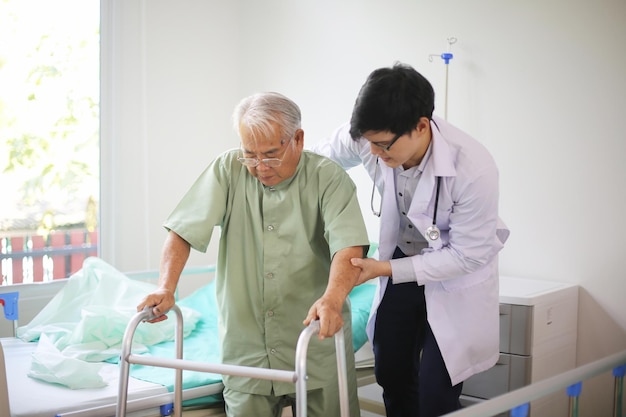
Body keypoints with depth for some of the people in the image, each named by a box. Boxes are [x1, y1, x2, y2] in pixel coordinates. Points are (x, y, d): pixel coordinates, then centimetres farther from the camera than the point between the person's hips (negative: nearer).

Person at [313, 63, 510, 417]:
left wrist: (386, 269, -26)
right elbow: (314, 160, -1)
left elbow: (469, 256, -24)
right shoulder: (367, 137, -23)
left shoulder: (474, 170, -35)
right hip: (401, 262, 5)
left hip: (456, 277, -4)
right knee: (391, 375, 16)